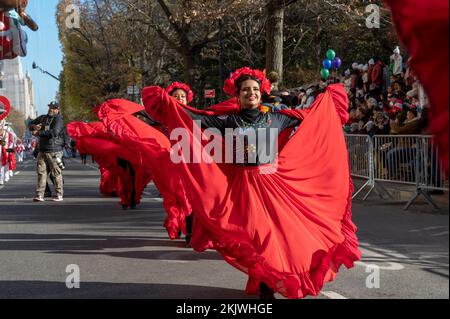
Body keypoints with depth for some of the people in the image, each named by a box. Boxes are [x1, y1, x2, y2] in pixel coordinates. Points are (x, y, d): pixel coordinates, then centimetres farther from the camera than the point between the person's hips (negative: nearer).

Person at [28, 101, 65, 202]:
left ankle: (59, 195, 7)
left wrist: (39, 133, -16)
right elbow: (30, 124, 27)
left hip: (54, 151, -6)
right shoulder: (43, 118, 16)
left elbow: (54, 132, -22)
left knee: (56, 173, -1)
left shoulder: (58, 119, -5)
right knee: (41, 172, 1)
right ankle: (39, 195, 1)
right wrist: (34, 127, 1)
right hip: (42, 150, 6)